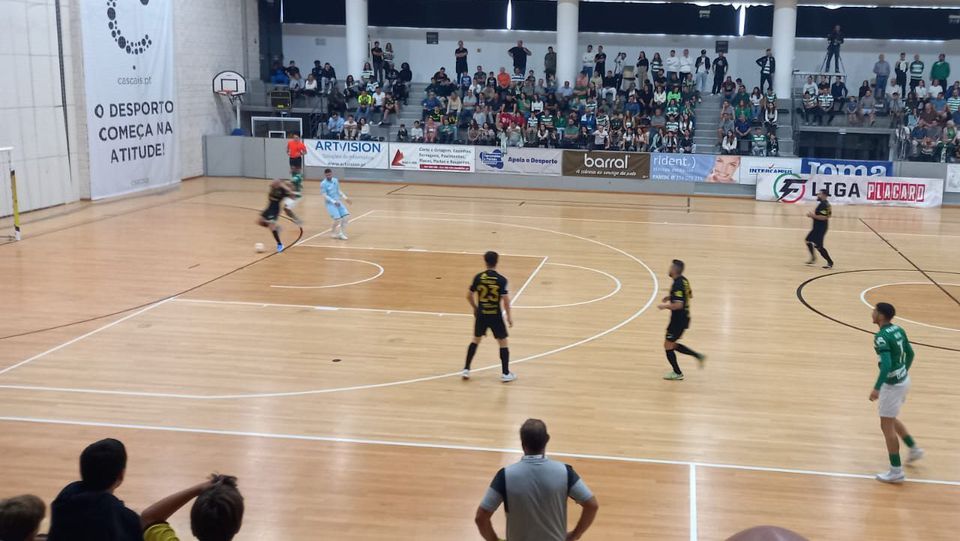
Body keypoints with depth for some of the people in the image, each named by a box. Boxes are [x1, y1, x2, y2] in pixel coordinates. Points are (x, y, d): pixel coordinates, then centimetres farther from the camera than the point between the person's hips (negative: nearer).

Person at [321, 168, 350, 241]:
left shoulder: (336, 180, 6)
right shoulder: (323, 184, -12)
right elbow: (325, 196, -15)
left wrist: (345, 198, 6)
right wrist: (334, 202, -24)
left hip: (338, 201, 6)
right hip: (330, 203, -6)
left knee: (346, 215, -7)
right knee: (337, 219, -17)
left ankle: (341, 233, 5)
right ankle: (332, 232, 11)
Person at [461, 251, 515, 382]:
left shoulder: (478, 277, -5)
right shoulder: (501, 280, -13)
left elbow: (469, 296, 1)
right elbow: (506, 301, -14)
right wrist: (509, 316, -1)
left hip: (481, 314, 3)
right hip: (496, 316, -3)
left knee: (476, 340, 20)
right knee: (503, 343, 12)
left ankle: (466, 369, 20)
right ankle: (505, 373, 15)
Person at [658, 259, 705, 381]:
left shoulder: (677, 285, -25)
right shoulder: (684, 280, 5)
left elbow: (678, 305, -31)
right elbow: (690, 295, 21)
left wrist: (664, 306, -16)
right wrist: (671, 297, 17)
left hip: (678, 320, -9)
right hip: (684, 317, 9)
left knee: (668, 345, 5)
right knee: (672, 345, 21)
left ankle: (677, 373, 15)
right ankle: (698, 356, 19)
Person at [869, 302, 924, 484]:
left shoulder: (881, 336, -23)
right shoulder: (898, 330, 4)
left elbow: (886, 365, -30)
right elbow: (910, 353, 15)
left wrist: (876, 388, -27)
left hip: (892, 384, -9)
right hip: (903, 379, 9)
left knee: (887, 426, 2)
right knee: (891, 420, 27)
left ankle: (896, 471, 7)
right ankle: (914, 449, 35)